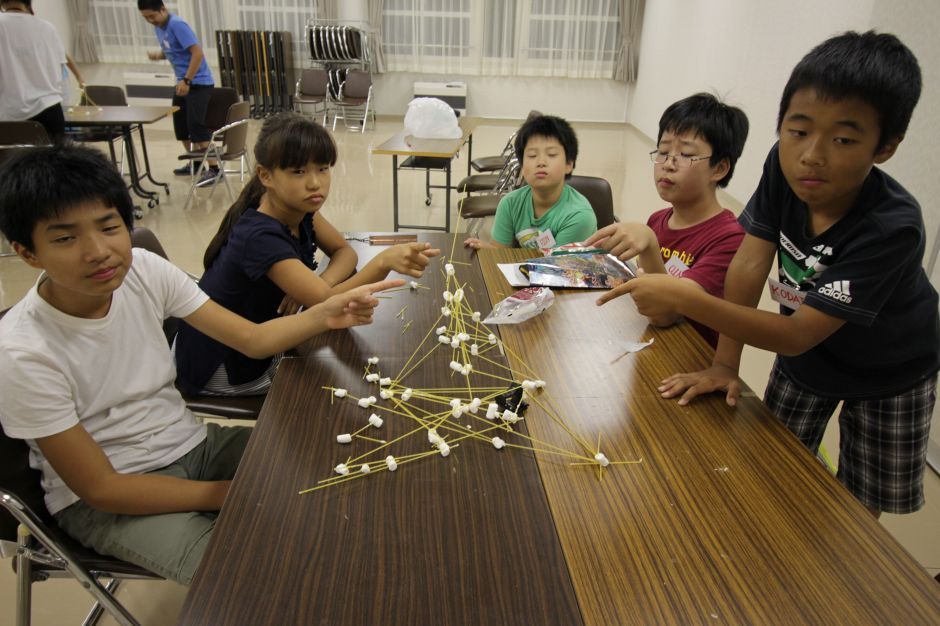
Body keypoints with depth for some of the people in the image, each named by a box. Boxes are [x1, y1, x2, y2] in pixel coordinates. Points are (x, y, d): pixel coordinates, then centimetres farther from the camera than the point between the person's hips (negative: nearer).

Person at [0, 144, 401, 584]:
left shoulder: (144, 270, -13)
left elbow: (251, 338, -9)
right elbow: (100, 488, -19)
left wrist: (325, 316, -28)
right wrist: (234, 494, -19)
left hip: (189, 443, 5)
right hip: (101, 500, -4)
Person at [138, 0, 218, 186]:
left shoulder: (177, 25, -17)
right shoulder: (158, 27, 9)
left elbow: (197, 53, -23)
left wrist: (186, 80, -25)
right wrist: (157, 55, 1)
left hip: (199, 83, -9)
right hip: (183, 82, 9)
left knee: (197, 126, -14)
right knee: (181, 126, 13)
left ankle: (214, 169, -11)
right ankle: (195, 164, 27)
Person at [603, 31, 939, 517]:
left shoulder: (892, 227, -38)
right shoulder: (783, 167, -24)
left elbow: (797, 335, -41)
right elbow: (748, 266, -22)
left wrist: (684, 299, -51)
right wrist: (724, 364, -24)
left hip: (883, 372, -3)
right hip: (802, 354, 4)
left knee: (860, 507, 12)